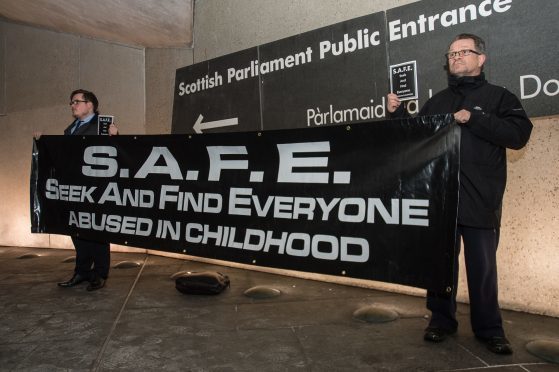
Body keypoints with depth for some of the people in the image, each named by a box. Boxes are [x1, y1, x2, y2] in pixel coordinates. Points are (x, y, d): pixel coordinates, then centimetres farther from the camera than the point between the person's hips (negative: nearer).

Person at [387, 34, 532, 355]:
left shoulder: (499, 97, 5)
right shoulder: (436, 103, 16)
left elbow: (519, 134, -9)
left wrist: (474, 119, -15)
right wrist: (398, 114, 1)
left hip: (480, 200, -3)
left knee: (482, 266, 6)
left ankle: (489, 328, 21)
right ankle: (442, 320, 22)